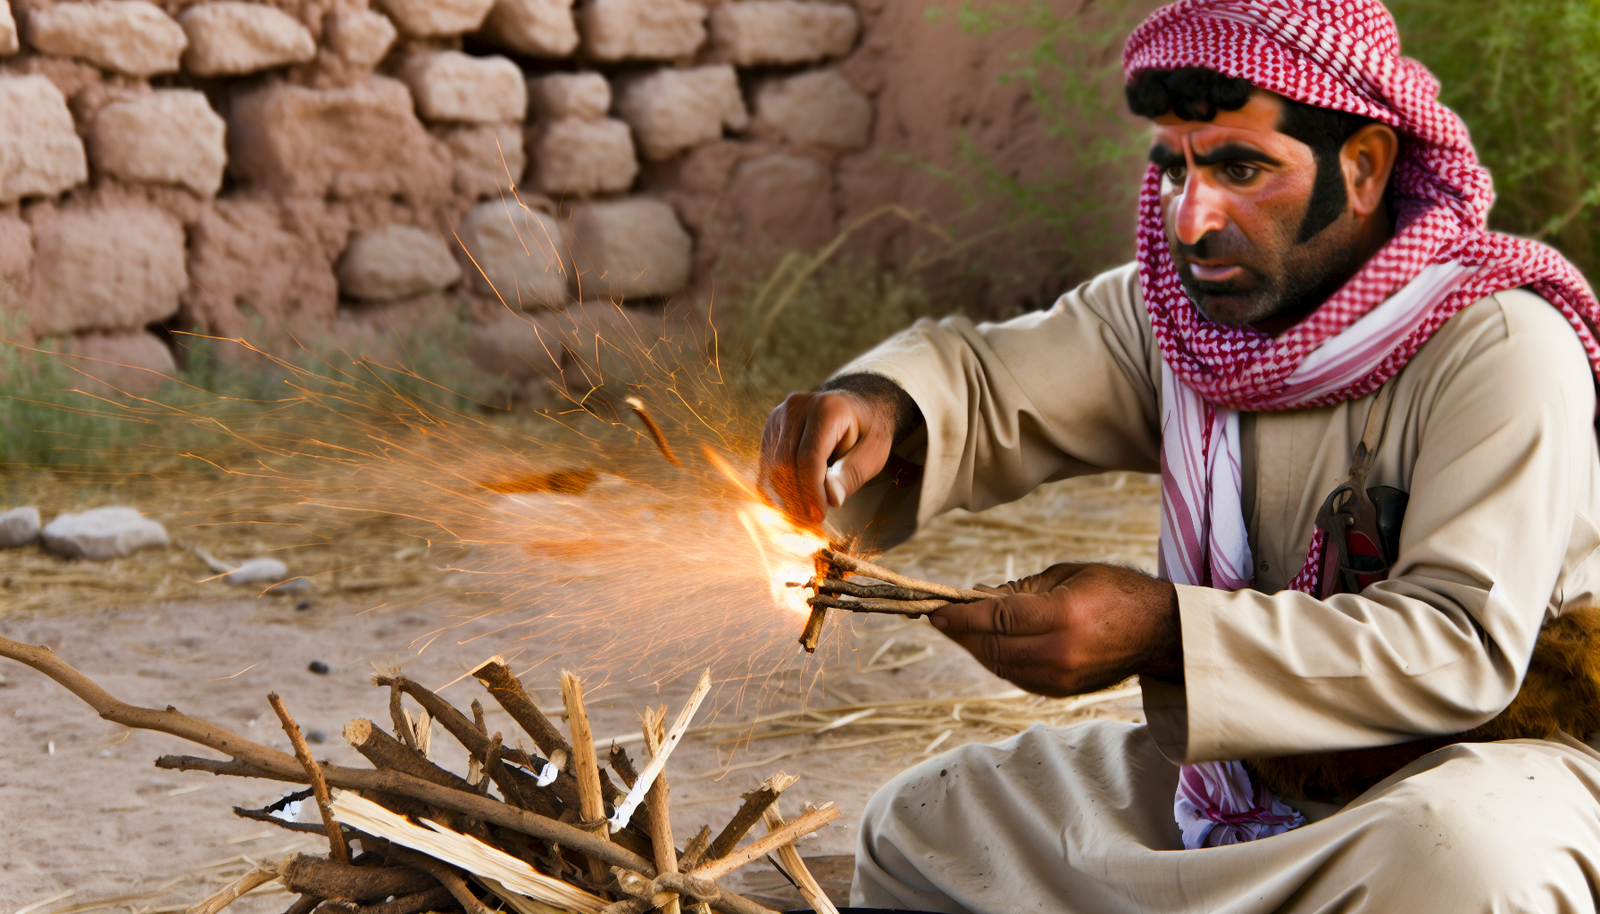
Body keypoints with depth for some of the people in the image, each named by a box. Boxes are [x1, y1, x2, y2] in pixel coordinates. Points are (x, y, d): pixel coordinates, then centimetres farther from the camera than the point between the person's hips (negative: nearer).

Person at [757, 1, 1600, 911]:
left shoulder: (1502, 349, -22)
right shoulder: (1175, 309, 0)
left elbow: (1465, 648, -30)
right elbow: (979, 379, 7)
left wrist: (1160, 632, -36)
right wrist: (874, 407, -19)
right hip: (1250, 782, 7)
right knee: (918, 829, 12)